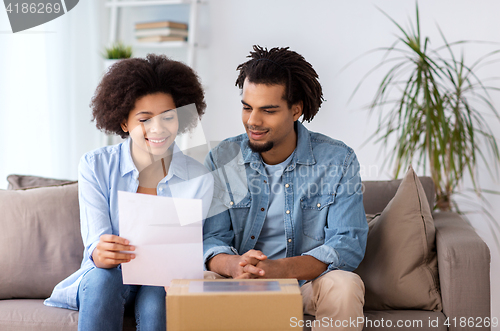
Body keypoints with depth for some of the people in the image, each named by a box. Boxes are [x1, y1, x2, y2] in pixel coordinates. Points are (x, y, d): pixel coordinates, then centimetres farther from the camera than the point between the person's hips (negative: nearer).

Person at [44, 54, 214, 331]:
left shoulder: (199, 180, -4)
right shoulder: (94, 166, -6)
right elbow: (96, 241, -15)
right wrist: (100, 253, -41)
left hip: (163, 286, 0)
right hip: (103, 281, 0)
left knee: (157, 293, -34)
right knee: (104, 275, -34)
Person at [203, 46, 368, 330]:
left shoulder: (338, 160, -7)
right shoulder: (221, 160, -1)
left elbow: (347, 244, -14)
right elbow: (211, 240, -5)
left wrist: (279, 269, -32)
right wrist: (235, 265, -32)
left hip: (308, 284, -1)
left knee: (344, 285, -32)